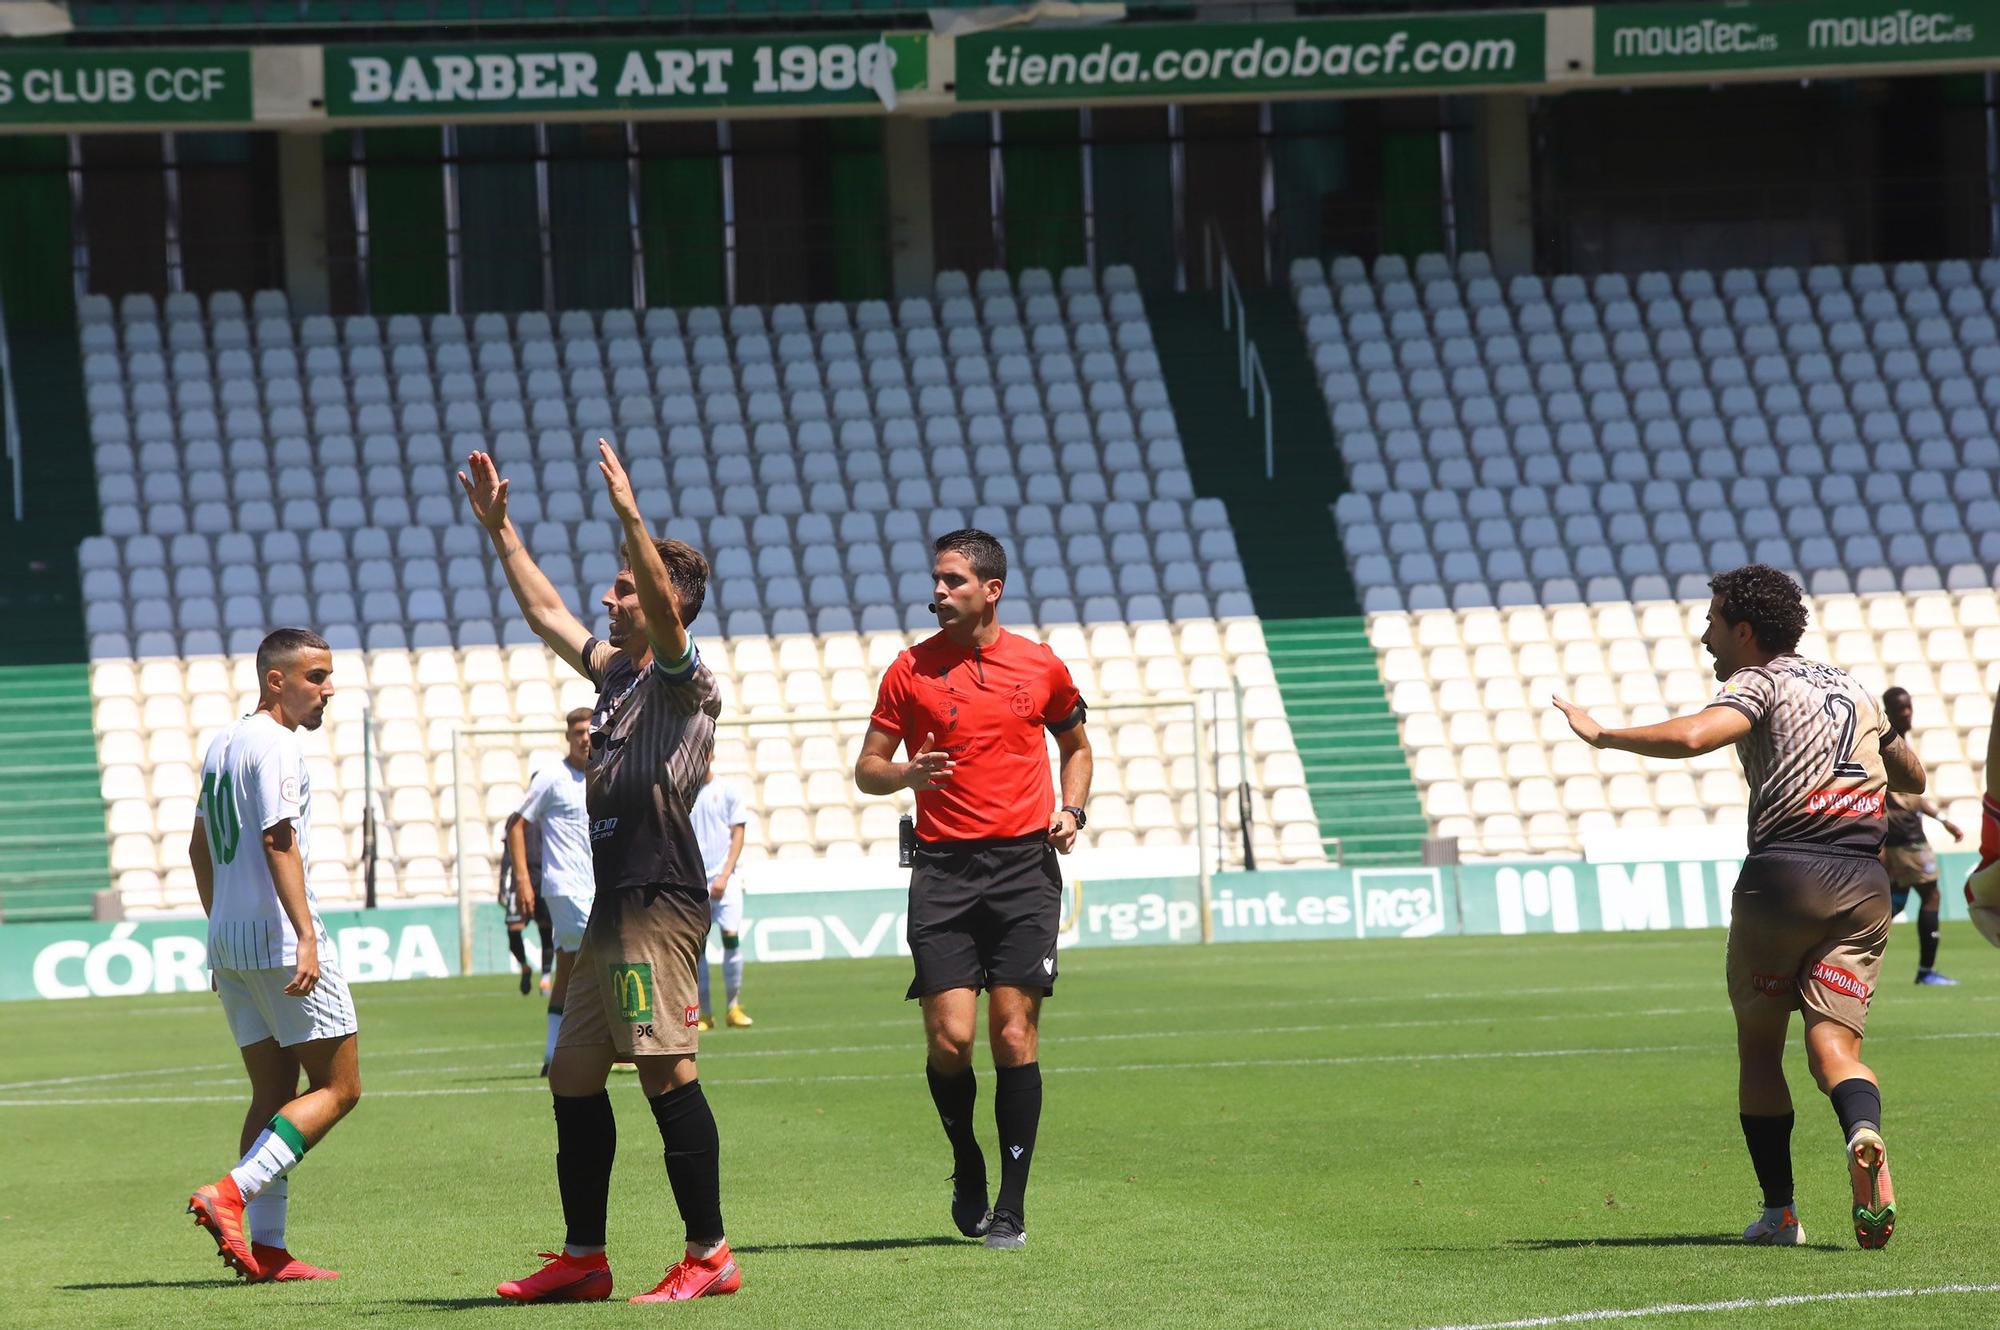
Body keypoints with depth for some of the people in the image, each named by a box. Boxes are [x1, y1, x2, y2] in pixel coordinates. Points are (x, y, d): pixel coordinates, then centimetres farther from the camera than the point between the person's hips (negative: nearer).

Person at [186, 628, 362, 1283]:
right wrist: (305, 934, -26)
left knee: (275, 1091, 10)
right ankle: (234, 1192, -19)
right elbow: (278, 841, -21)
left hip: (228, 941, 9)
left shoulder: (222, 744, 18)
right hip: (279, 935, -9)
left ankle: (265, 1247, 3)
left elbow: (200, 848, 24)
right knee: (338, 1088, -5)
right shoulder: (276, 746, -11)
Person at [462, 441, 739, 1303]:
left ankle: (710, 1256, -12)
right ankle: (583, 1258, 16)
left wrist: (630, 517, -34)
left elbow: (666, 609, -26)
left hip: (659, 901, -10)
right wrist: (498, 528, 30)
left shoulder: (681, 678, -5)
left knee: (667, 1074, -13)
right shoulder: (617, 674, 20)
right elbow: (544, 613, 31)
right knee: (573, 1077, 11)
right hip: (611, 908, 10)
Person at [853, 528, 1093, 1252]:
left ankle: (1011, 1206, 1)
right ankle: (968, 1169, 17)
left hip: (1025, 865, 0)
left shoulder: (1042, 668, 7)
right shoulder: (911, 669, 4)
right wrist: (905, 774, -14)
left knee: (1015, 1035, -6)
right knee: (949, 1037, -10)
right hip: (943, 867, 0)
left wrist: (1071, 810, 6)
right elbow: (866, 769, 8)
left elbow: (1075, 744, 24)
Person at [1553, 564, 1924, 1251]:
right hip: (1864, 882, 4)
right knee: (1834, 1044, -4)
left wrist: (1602, 734, -9)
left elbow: (1692, 736, -21)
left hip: (1782, 876, -4)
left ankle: (1779, 1212, 10)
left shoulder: (1760, 683, 1)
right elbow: (1913, 777, 34)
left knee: (1759, 1046, 12)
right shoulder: (1853, 689, 21)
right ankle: (1864, 1133, -38)